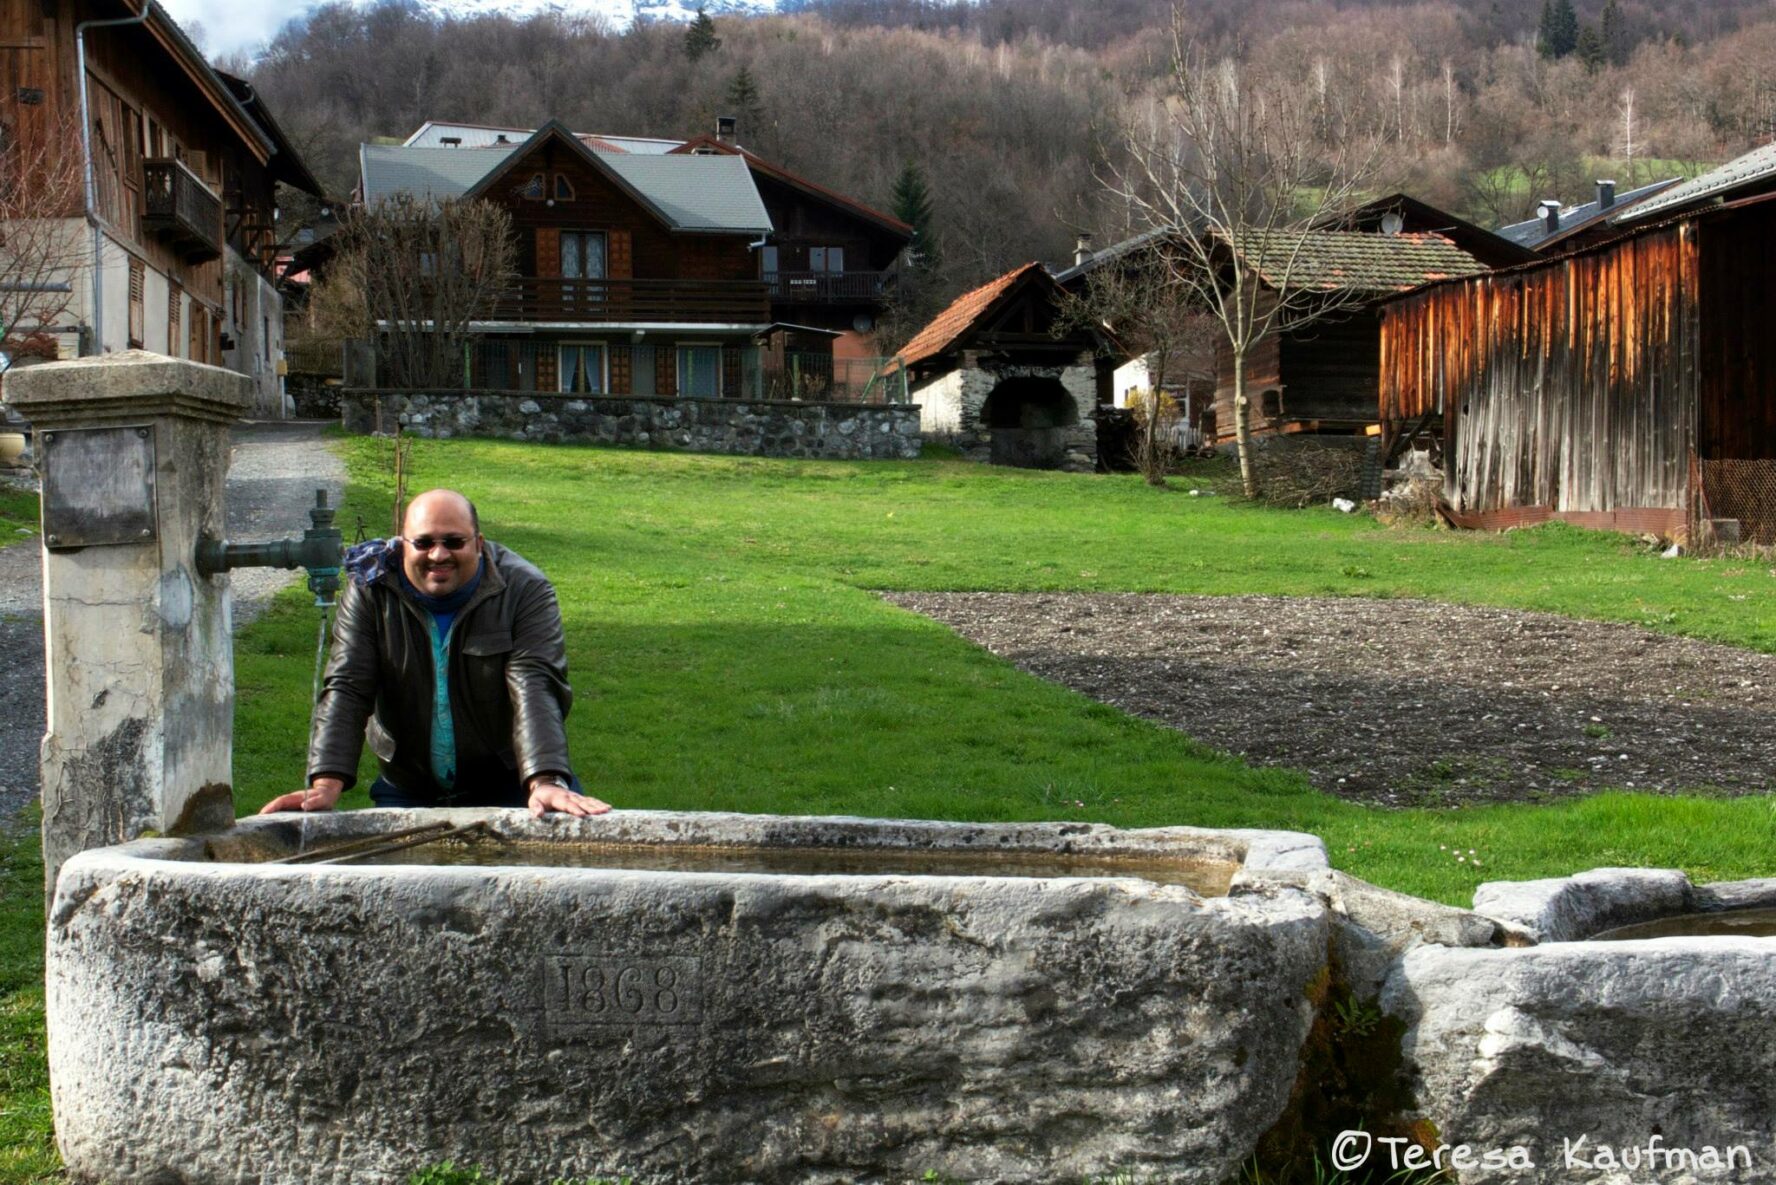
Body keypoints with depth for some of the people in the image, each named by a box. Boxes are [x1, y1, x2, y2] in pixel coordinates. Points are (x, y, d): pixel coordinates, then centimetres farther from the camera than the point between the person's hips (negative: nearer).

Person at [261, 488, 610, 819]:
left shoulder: (524, 589, -11)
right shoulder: (369, 592, -6)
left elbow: (534, 689, -22)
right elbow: (346, 690, -12)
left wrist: (545, 783, -38)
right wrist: (326, 784, -27)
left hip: (509, 787, -2)